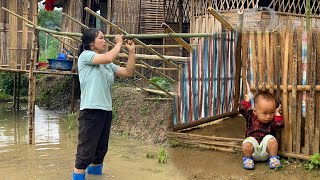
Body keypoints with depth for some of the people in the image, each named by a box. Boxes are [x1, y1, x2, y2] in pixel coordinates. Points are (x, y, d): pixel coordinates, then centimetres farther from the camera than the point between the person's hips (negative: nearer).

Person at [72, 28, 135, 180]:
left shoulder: (107, 65, 17)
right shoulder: (85, 56, -5)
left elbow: (128, 72, 11)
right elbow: (108, 58, -21)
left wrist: (131, 51, 7)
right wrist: (118, 43, -6)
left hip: (106, 110, 8)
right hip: (91, 111, -8)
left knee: (101, 148, 18)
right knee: (86, 150, -6)